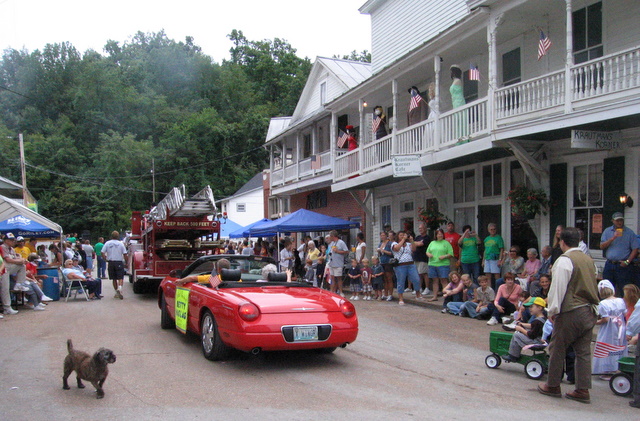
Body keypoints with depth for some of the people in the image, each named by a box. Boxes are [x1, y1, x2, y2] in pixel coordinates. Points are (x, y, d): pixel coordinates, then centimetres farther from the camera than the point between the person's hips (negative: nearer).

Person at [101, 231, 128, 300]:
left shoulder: (107, 243, 3)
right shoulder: (120, 243, -2)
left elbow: (102, 252, -2)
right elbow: (125, 254, -5)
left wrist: (106, 259, 8)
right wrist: (126, 262, 6)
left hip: (111, 262, 3)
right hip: (119, 262, -2)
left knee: (114, 278, 11)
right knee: (120, 277, -4)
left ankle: (117, 292, 18)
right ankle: (119, 288, -29)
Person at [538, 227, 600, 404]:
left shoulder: (564, 260, -13)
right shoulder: (588, 260, 10)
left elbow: (558, 288, -14)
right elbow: (593, 286, 16)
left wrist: (553, 310, -5)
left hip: (570, 312, -7)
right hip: (589, 311, 7)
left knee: (557, 349, 6)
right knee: (583, 351, 9)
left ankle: (553, 386, 14)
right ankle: (583, 390, 11)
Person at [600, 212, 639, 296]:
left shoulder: (629, 232, 2)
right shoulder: (607, 231, 9)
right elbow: (602, 246, -1)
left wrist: (627, 261, -12)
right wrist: (613, 238, -12)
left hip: (622, 265, -3)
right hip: (609, 264, 3)